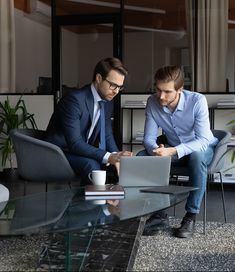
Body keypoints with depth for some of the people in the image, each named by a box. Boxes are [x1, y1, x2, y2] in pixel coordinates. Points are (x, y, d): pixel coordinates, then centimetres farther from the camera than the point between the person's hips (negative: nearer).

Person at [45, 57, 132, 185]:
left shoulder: (108, 103, 3)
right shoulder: (74, 99, -24)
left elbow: (107, 136, 3)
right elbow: (74, 143, -29)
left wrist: (115, 156, -19)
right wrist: (108, 157, -38)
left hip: (83, 151, 8)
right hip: (59, 152, -7)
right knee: (92, 165, -33)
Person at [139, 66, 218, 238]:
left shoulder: (197, 101, -28)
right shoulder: (152, 103, -16)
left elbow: (203, 141, -32)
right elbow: (149, 138, -12)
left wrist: (173, 151, -48)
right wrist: (155, 150, -37)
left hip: (202, 148, -4)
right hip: (172, 148, 4)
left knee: (197, 157, -39)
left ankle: (191, 216, -26)